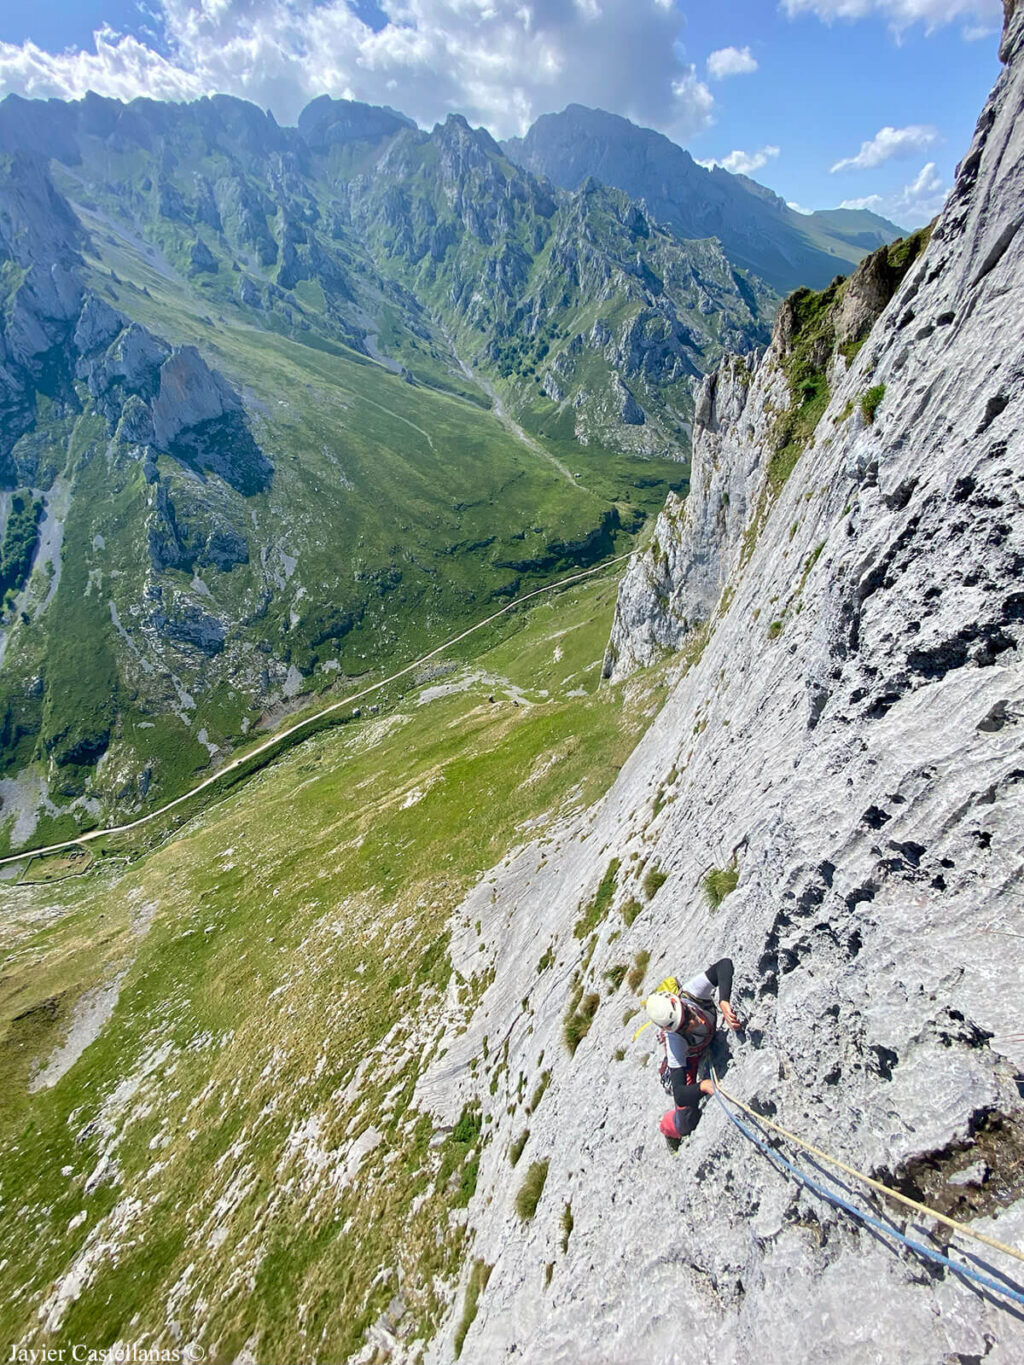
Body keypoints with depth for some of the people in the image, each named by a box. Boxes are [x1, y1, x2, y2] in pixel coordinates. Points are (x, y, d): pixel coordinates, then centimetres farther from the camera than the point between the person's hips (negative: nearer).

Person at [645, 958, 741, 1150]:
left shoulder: (690, 991, -42)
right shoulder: (674, 1040, -44)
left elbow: (724, 964, -49)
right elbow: (680, 1095, -41)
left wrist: (723, 1002, -59)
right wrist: (702, 1086, -59)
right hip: (688, 1057, -3)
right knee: (687, 1124, -2)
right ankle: (669, 1130, 33)